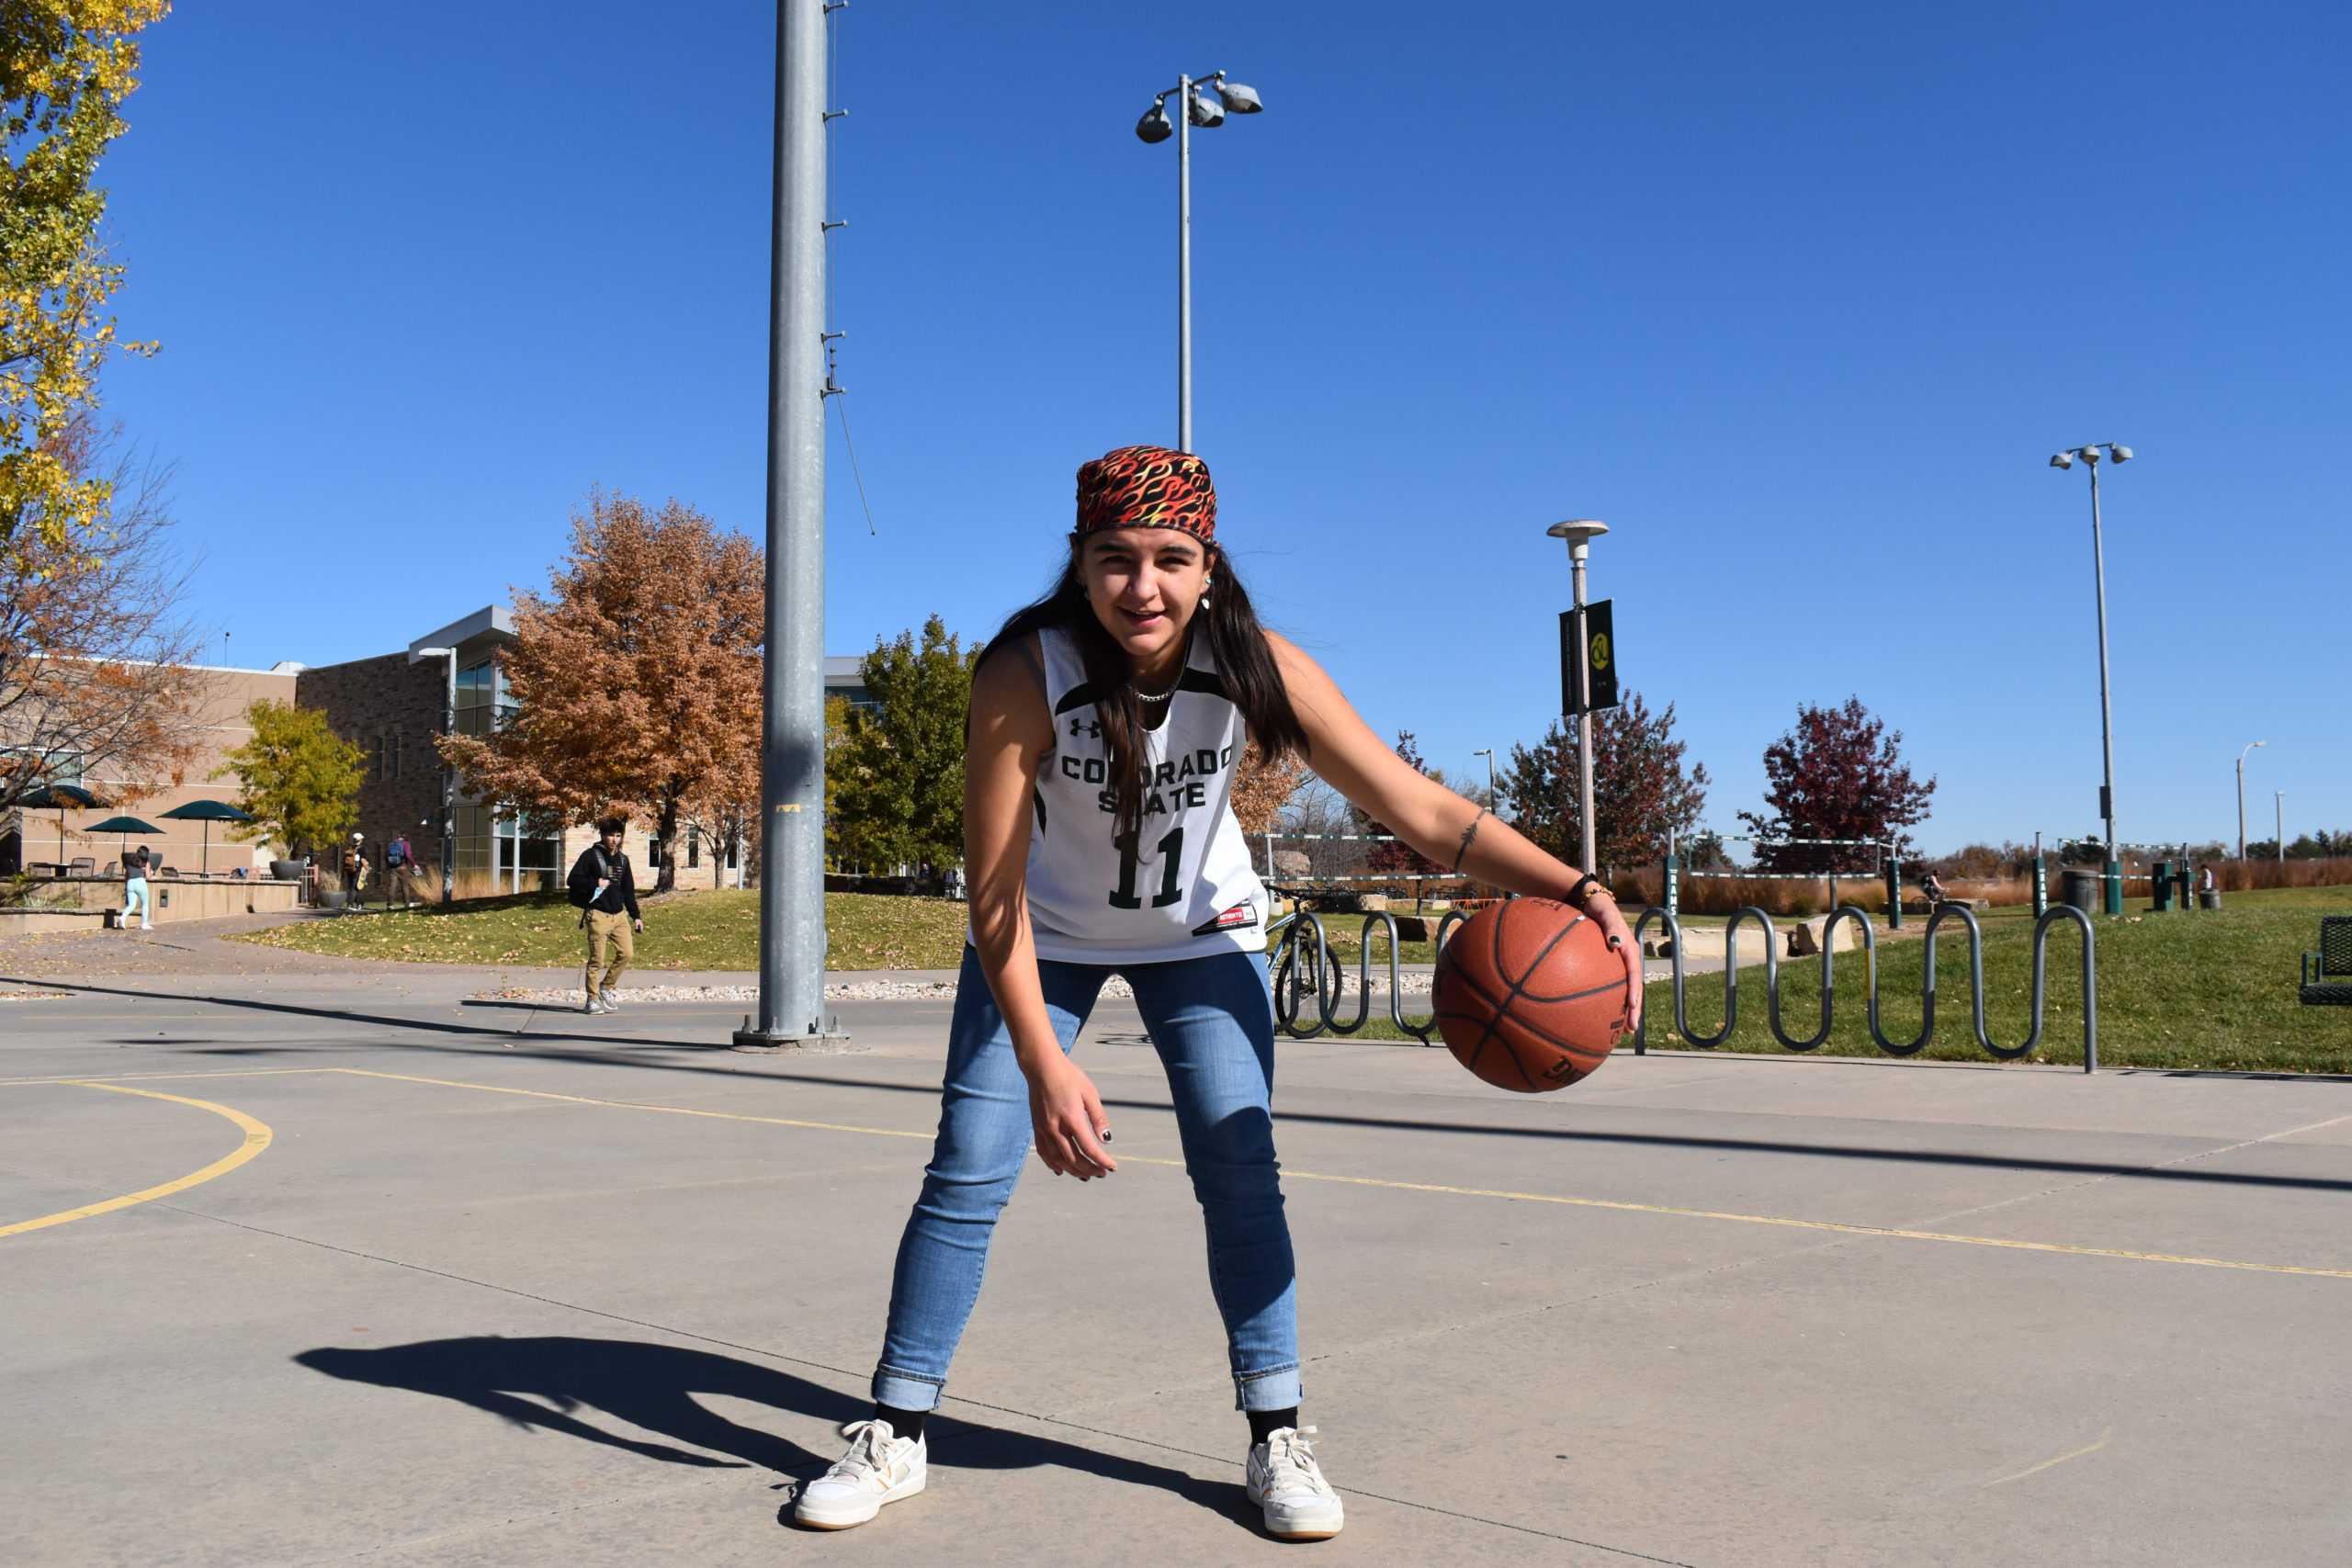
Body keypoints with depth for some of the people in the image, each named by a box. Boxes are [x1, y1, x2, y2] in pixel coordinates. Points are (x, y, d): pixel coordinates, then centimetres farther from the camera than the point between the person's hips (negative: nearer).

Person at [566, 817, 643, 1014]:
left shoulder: (623, 860, 16)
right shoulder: (591, 855, -1)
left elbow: (628, 891, 20)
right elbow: (572, 880, -5)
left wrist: (636, 916, 15)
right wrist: (596, 883, -15)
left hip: (619, 914, 6)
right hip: (598, 915, -6)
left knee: (627, 953, -3)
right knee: (596, 959, -5)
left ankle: (605, 987, 15)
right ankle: (592, 1000, 5)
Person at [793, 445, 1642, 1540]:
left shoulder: (1256, 668, -29)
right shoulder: (1023, 676, -32)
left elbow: (1424, 811, -31)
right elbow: (993, 892, -30)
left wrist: (1577, 891, -45)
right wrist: (1044, 1064, -40)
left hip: (1201, 933, 1)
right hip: (1043, 937, -1)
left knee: (1240, 1171, -8)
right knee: (967, 1172, -5)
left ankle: (1277, 1439, 8)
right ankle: (894, 1437, 11)